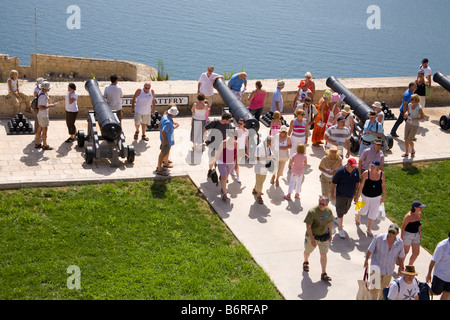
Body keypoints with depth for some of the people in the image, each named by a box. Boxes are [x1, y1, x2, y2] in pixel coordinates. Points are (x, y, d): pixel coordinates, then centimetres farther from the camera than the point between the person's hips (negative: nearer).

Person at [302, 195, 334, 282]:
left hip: (324, 237, 3)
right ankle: (305, 262, 51)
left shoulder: (329, 211, -6)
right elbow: (308, 226, -21)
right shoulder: (312, 212, -23)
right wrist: (312, 239, -22)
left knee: (323, 254, 0)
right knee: (307, 251, 19)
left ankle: (323, 274, 7)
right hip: (312, 236, -3)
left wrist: (330, 235, 14)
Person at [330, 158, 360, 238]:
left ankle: (339, 219, 50)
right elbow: (333, 183, -13)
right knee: (340, 211, 0)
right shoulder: (340, 171, -22)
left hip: (350, 195, 5)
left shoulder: (356, 171, -7)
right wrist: (332, 194, -8)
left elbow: (357, 182, 8)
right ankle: (340, 228, 14)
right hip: (341, 195, -5)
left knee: (345, 210, 22)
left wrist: (356, 193, 9)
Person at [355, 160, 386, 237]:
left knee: (373, 213, 6)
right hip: (366, 196, -2)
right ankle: (357, 216, 56)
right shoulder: (366, 173, -19)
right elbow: (361, 185, -14)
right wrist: (358, 195, -11)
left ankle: (369, 229, 24)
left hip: (377, 197, 2)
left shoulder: (381, 174, -12)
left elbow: (383, 185, -1)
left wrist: (383, 196, 3)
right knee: (364, 210, 19)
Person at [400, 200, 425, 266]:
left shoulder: (419, 214, 0)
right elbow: (403, 226, -17)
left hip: (416, 235, 7)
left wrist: (420, 233, 18)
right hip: (407, 234, -7)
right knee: (406, 251, 9)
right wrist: (402, 237, -16)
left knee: (416, 253, 7)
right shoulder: (409, 216, -22)